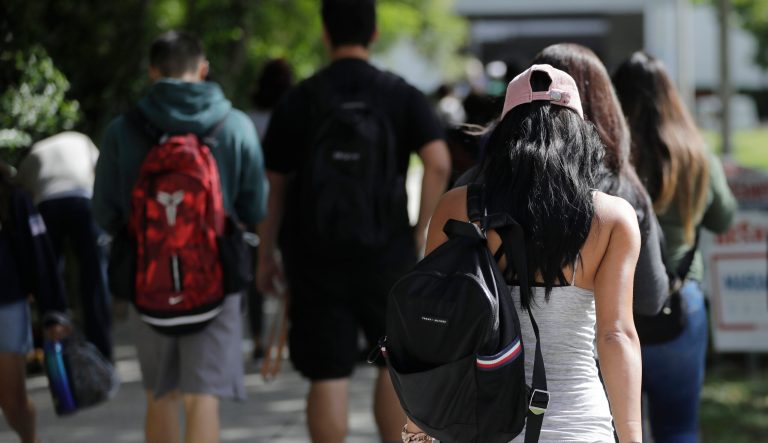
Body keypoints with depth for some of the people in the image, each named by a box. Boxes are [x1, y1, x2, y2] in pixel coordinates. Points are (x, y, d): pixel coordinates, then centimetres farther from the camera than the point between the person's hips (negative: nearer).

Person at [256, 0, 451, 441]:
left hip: (315, 259, 0)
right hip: (386, 255, 0)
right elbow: (439, 163, -13)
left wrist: (266, 255, 12)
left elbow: (275, 186, 2)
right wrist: (421, 231, -3)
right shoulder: (403, 96, 0)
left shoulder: (299, 101, 0)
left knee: (328, 377, 2)